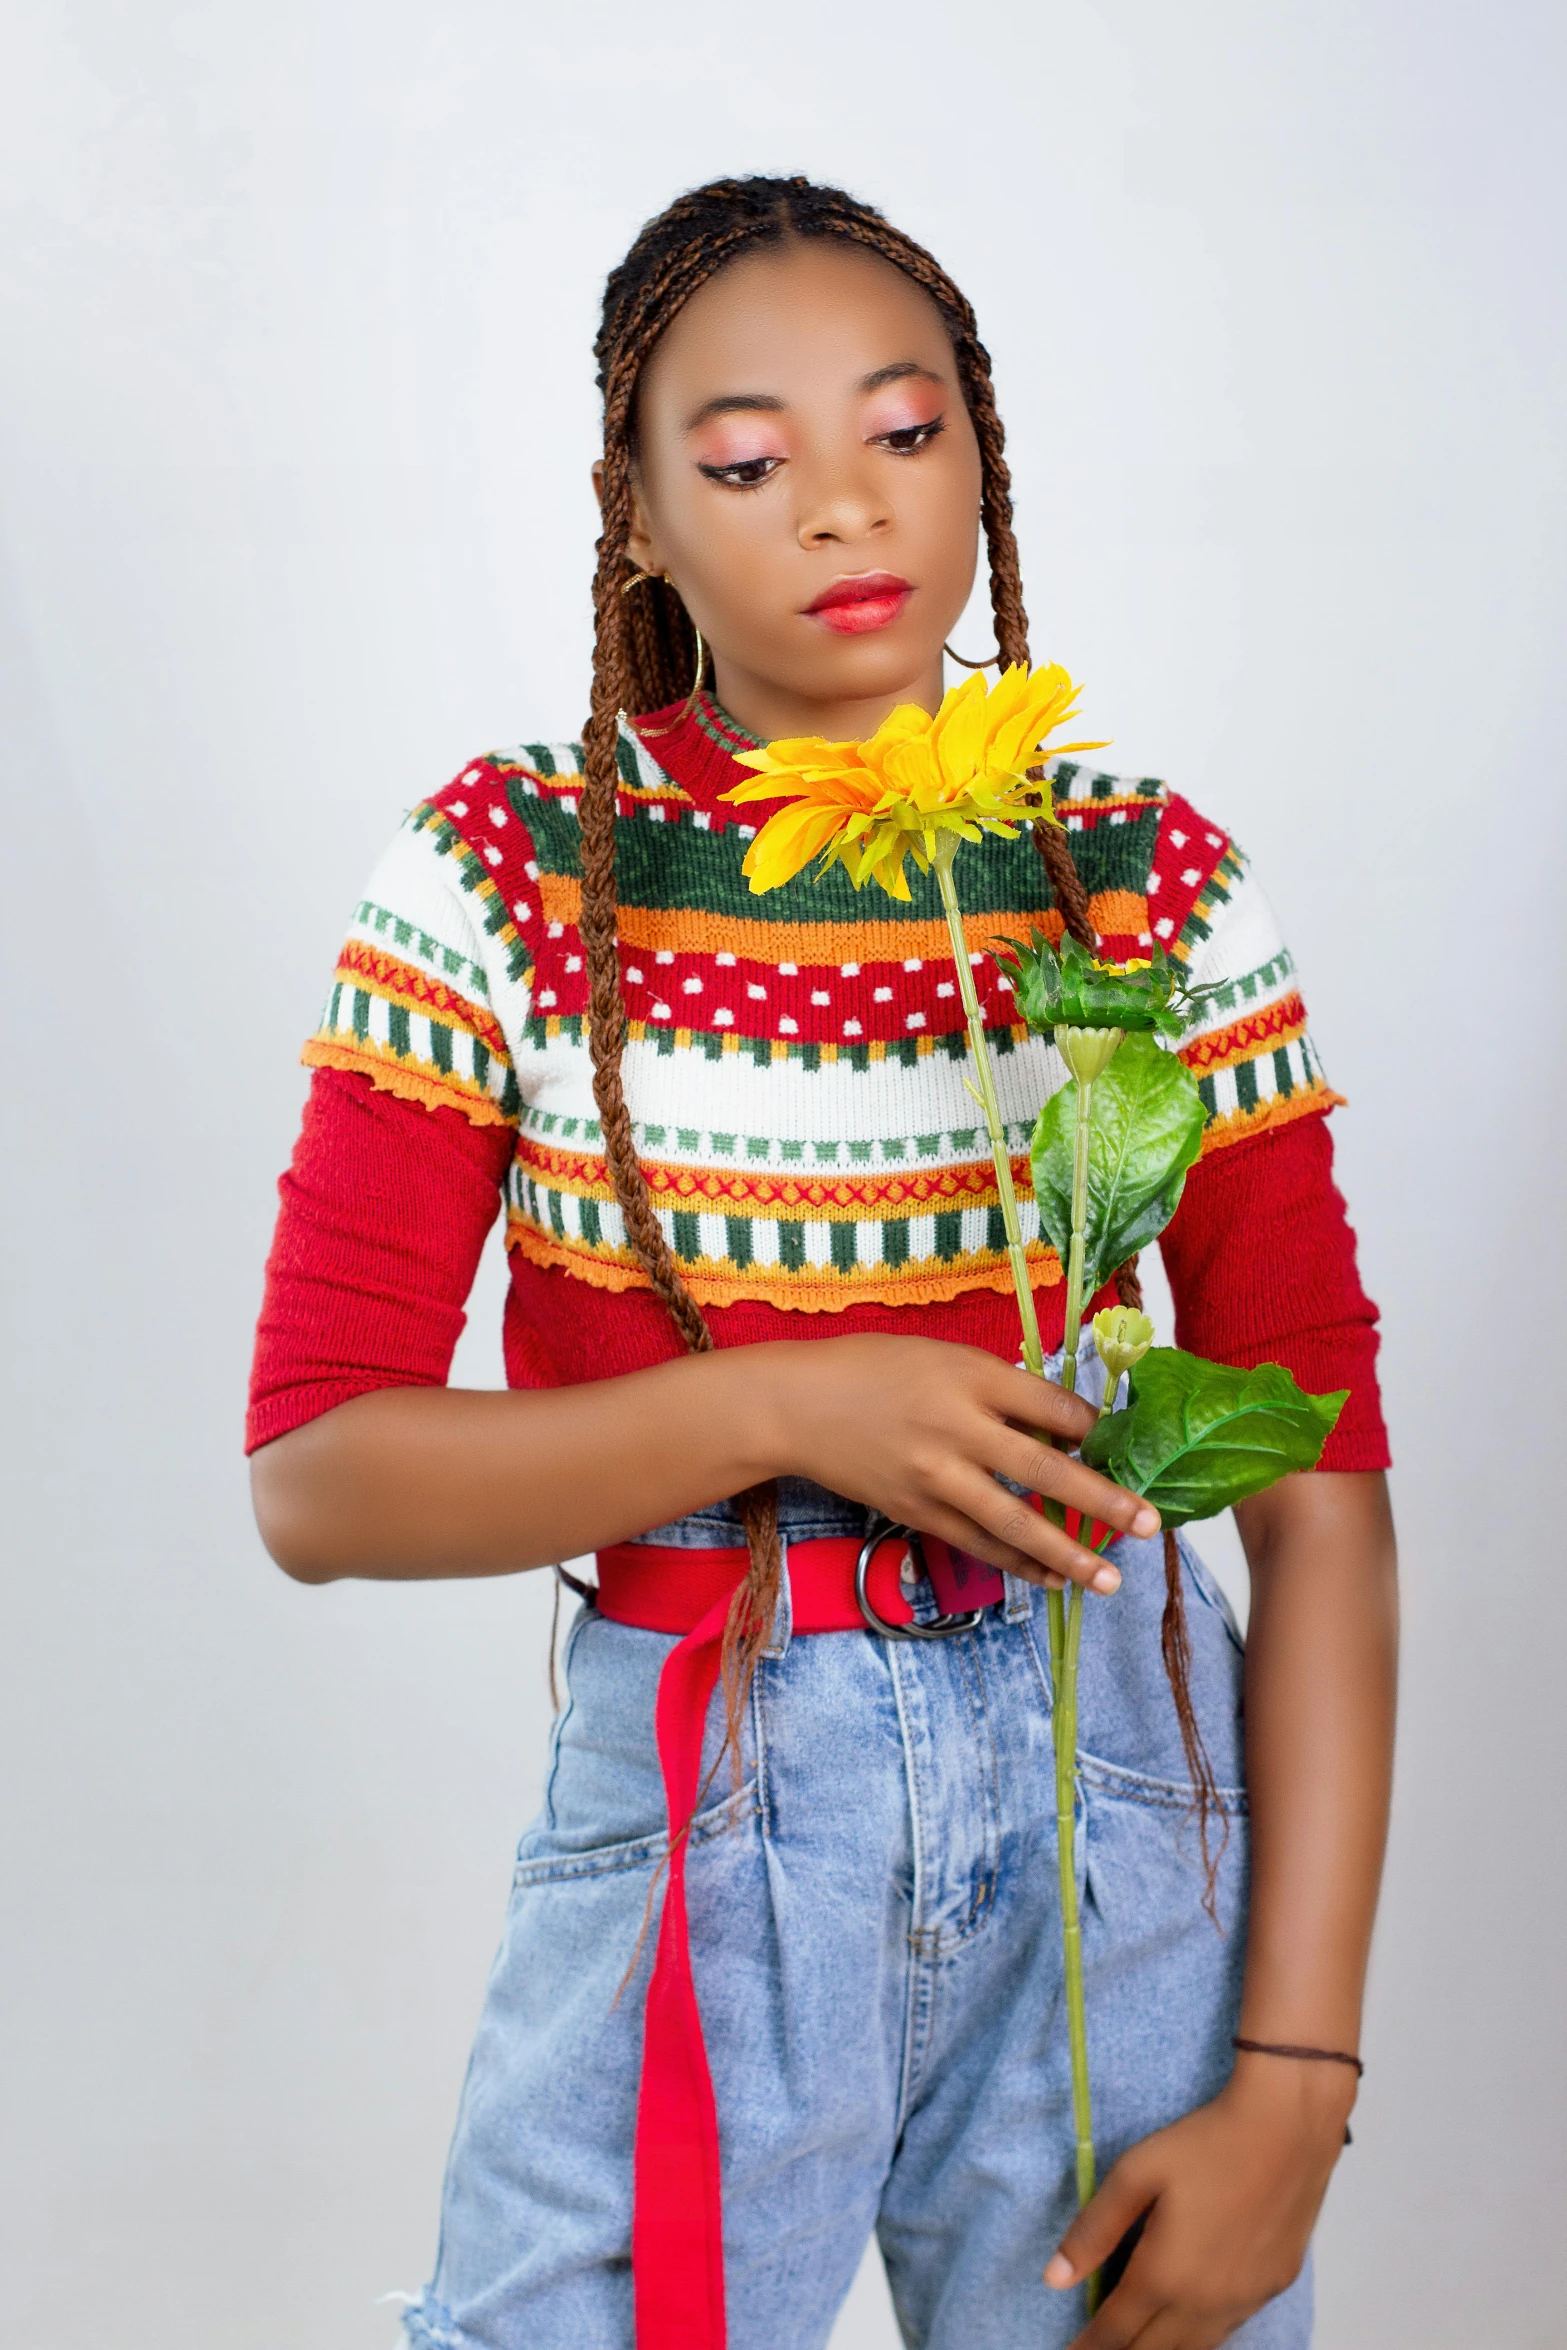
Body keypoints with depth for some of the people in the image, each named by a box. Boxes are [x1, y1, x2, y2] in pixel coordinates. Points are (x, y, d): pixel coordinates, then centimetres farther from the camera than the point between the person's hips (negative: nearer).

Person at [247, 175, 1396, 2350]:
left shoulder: (1157, 883, -2)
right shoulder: (505, 880, -5)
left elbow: (1321, 1499, -3)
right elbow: (315, 1480, -7)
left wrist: (1293, 2084, -8)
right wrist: (785, 1406, -20)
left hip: (1123, 1806, 2)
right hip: (691, 1832, -1)